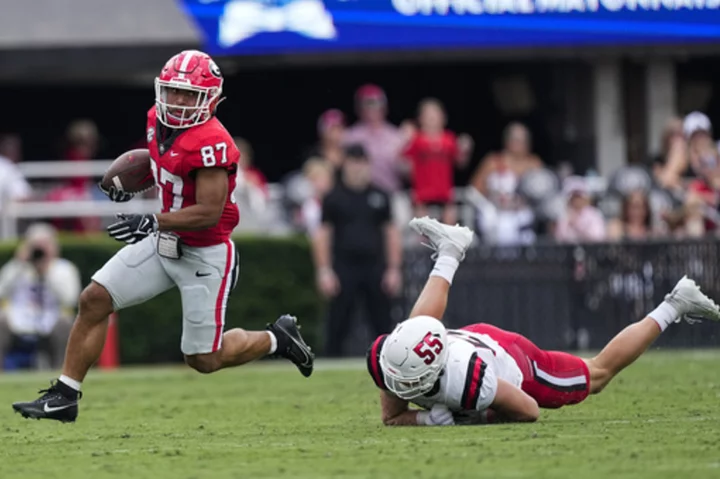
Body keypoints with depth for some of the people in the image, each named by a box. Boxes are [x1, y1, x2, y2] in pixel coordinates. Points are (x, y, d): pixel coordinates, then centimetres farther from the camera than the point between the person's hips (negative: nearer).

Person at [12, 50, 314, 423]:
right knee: (94, 300, -4)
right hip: (162, 243, 8)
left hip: (204, 254, -8)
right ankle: (64, 397, 2)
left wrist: (153, 223, -32)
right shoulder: (159, 119, 0)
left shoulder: (210, 143, -25)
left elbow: (209, 212, -27)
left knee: (203, 360, 0)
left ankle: (275, 339, 26)